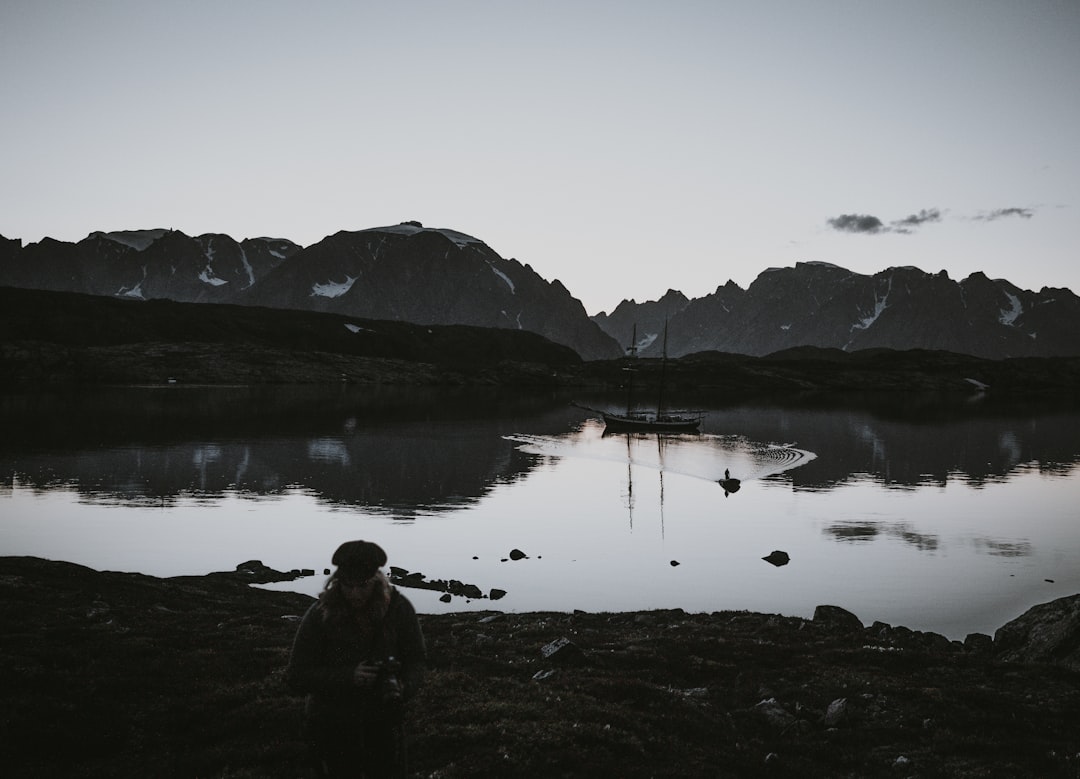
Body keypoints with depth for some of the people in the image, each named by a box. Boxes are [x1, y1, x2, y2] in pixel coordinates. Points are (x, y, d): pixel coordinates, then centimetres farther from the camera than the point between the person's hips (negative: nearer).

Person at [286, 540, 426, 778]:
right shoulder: (320, 616, -15)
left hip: (384, 722, 2)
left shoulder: (399, 608, -11)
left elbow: (416, 658, -1)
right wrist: (348, 676, -26)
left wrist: (404, 687, -22)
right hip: (332, 729, -2)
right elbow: (296, 675, -14)